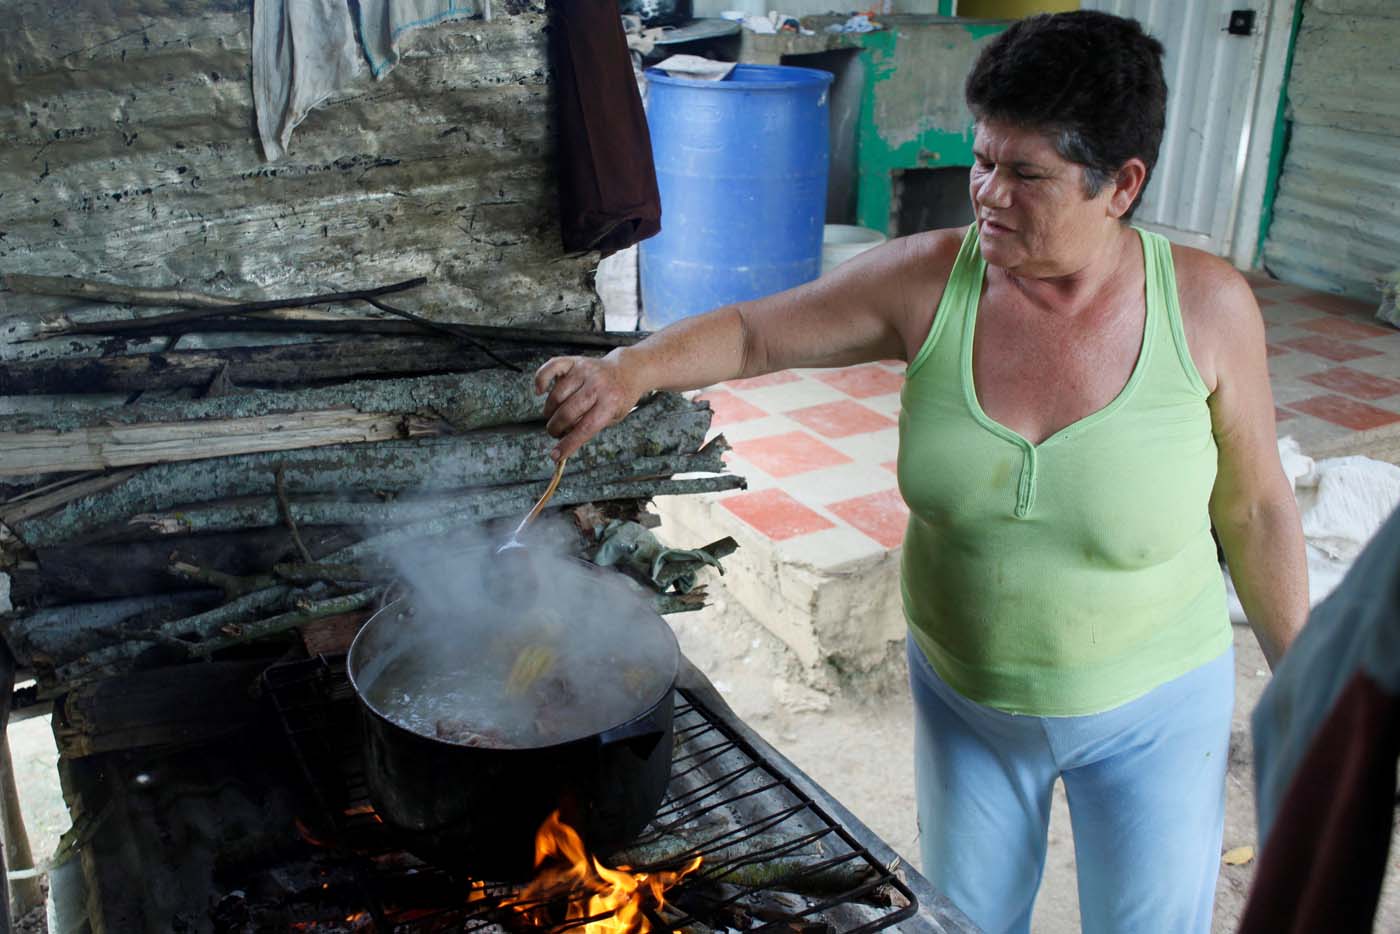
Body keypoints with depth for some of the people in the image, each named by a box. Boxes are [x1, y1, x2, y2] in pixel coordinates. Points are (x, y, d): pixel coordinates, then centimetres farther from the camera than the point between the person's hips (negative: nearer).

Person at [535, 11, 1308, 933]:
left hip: (1152, 708, -1)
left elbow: (1254, 507, -7)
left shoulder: (1204, 304, -18)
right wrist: (630, 369, -25)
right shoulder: (928, 279, -16)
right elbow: (752, 332, -7)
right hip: (966, 695, 2)